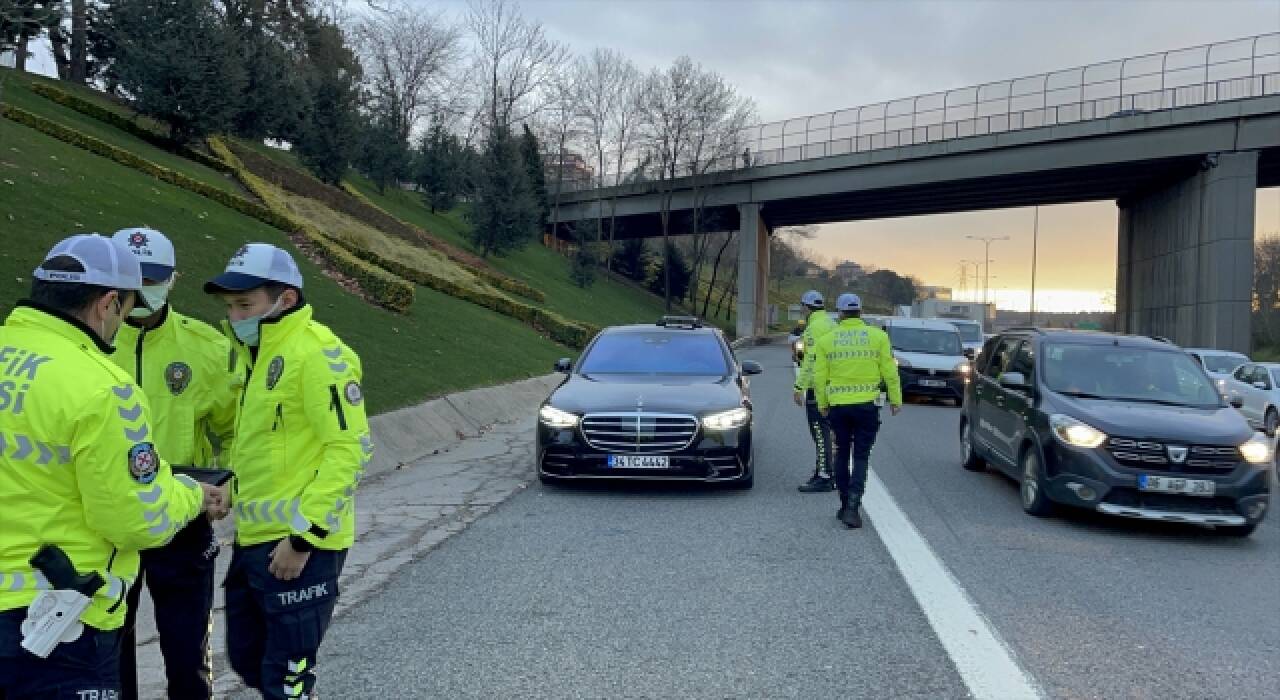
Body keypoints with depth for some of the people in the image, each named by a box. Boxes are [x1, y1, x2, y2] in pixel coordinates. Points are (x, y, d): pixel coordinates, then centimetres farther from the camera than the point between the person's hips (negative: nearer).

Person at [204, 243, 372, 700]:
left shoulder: (317, 354, -16)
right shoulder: (254, 352, 13)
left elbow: (350, 448, -21)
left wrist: (304, 536, -21)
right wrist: (232, 486, 10)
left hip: (297, 545, -9)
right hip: (253, 540, 9)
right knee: (247, 660, 21)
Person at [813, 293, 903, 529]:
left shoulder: (826, 340, 1)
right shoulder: (878, 336, -1)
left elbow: (819, 376, 1)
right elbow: (890, 371, -1)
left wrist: (822, 404, 12)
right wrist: (896, 400, 9)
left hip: (837, 406, 1)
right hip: (867, 404, -1)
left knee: (842, 454, 15)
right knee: (861, 457, 3)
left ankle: (845, 505, 21)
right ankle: (853, 507, -10)